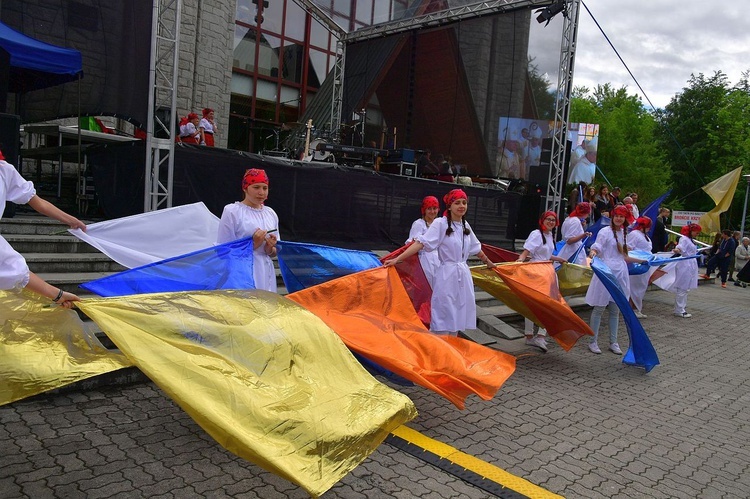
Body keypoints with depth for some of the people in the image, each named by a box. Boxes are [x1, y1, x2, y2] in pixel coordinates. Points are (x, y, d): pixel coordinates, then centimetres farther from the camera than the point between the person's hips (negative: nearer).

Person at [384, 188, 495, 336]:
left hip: (464, 275, 6)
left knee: (457, 318, 11)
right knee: (444, 318, -3)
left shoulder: (465, 225, 10)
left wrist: (489, 263, 37)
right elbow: (421, 243, -17)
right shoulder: (440, 223, -8)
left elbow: (476, 249, 25)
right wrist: (397, 259, -26)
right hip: (447, 276, -6)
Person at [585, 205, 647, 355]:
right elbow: (596, 248, -14)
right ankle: (593, 341, 4)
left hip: (620, 273, 7)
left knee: (615, 310, 9)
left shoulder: (623, 234, 16)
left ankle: (613, 342, 16)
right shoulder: (605, 231, -5)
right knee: (599, 308, -2)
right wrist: (593, 253, -36)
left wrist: (641, 261, 33)